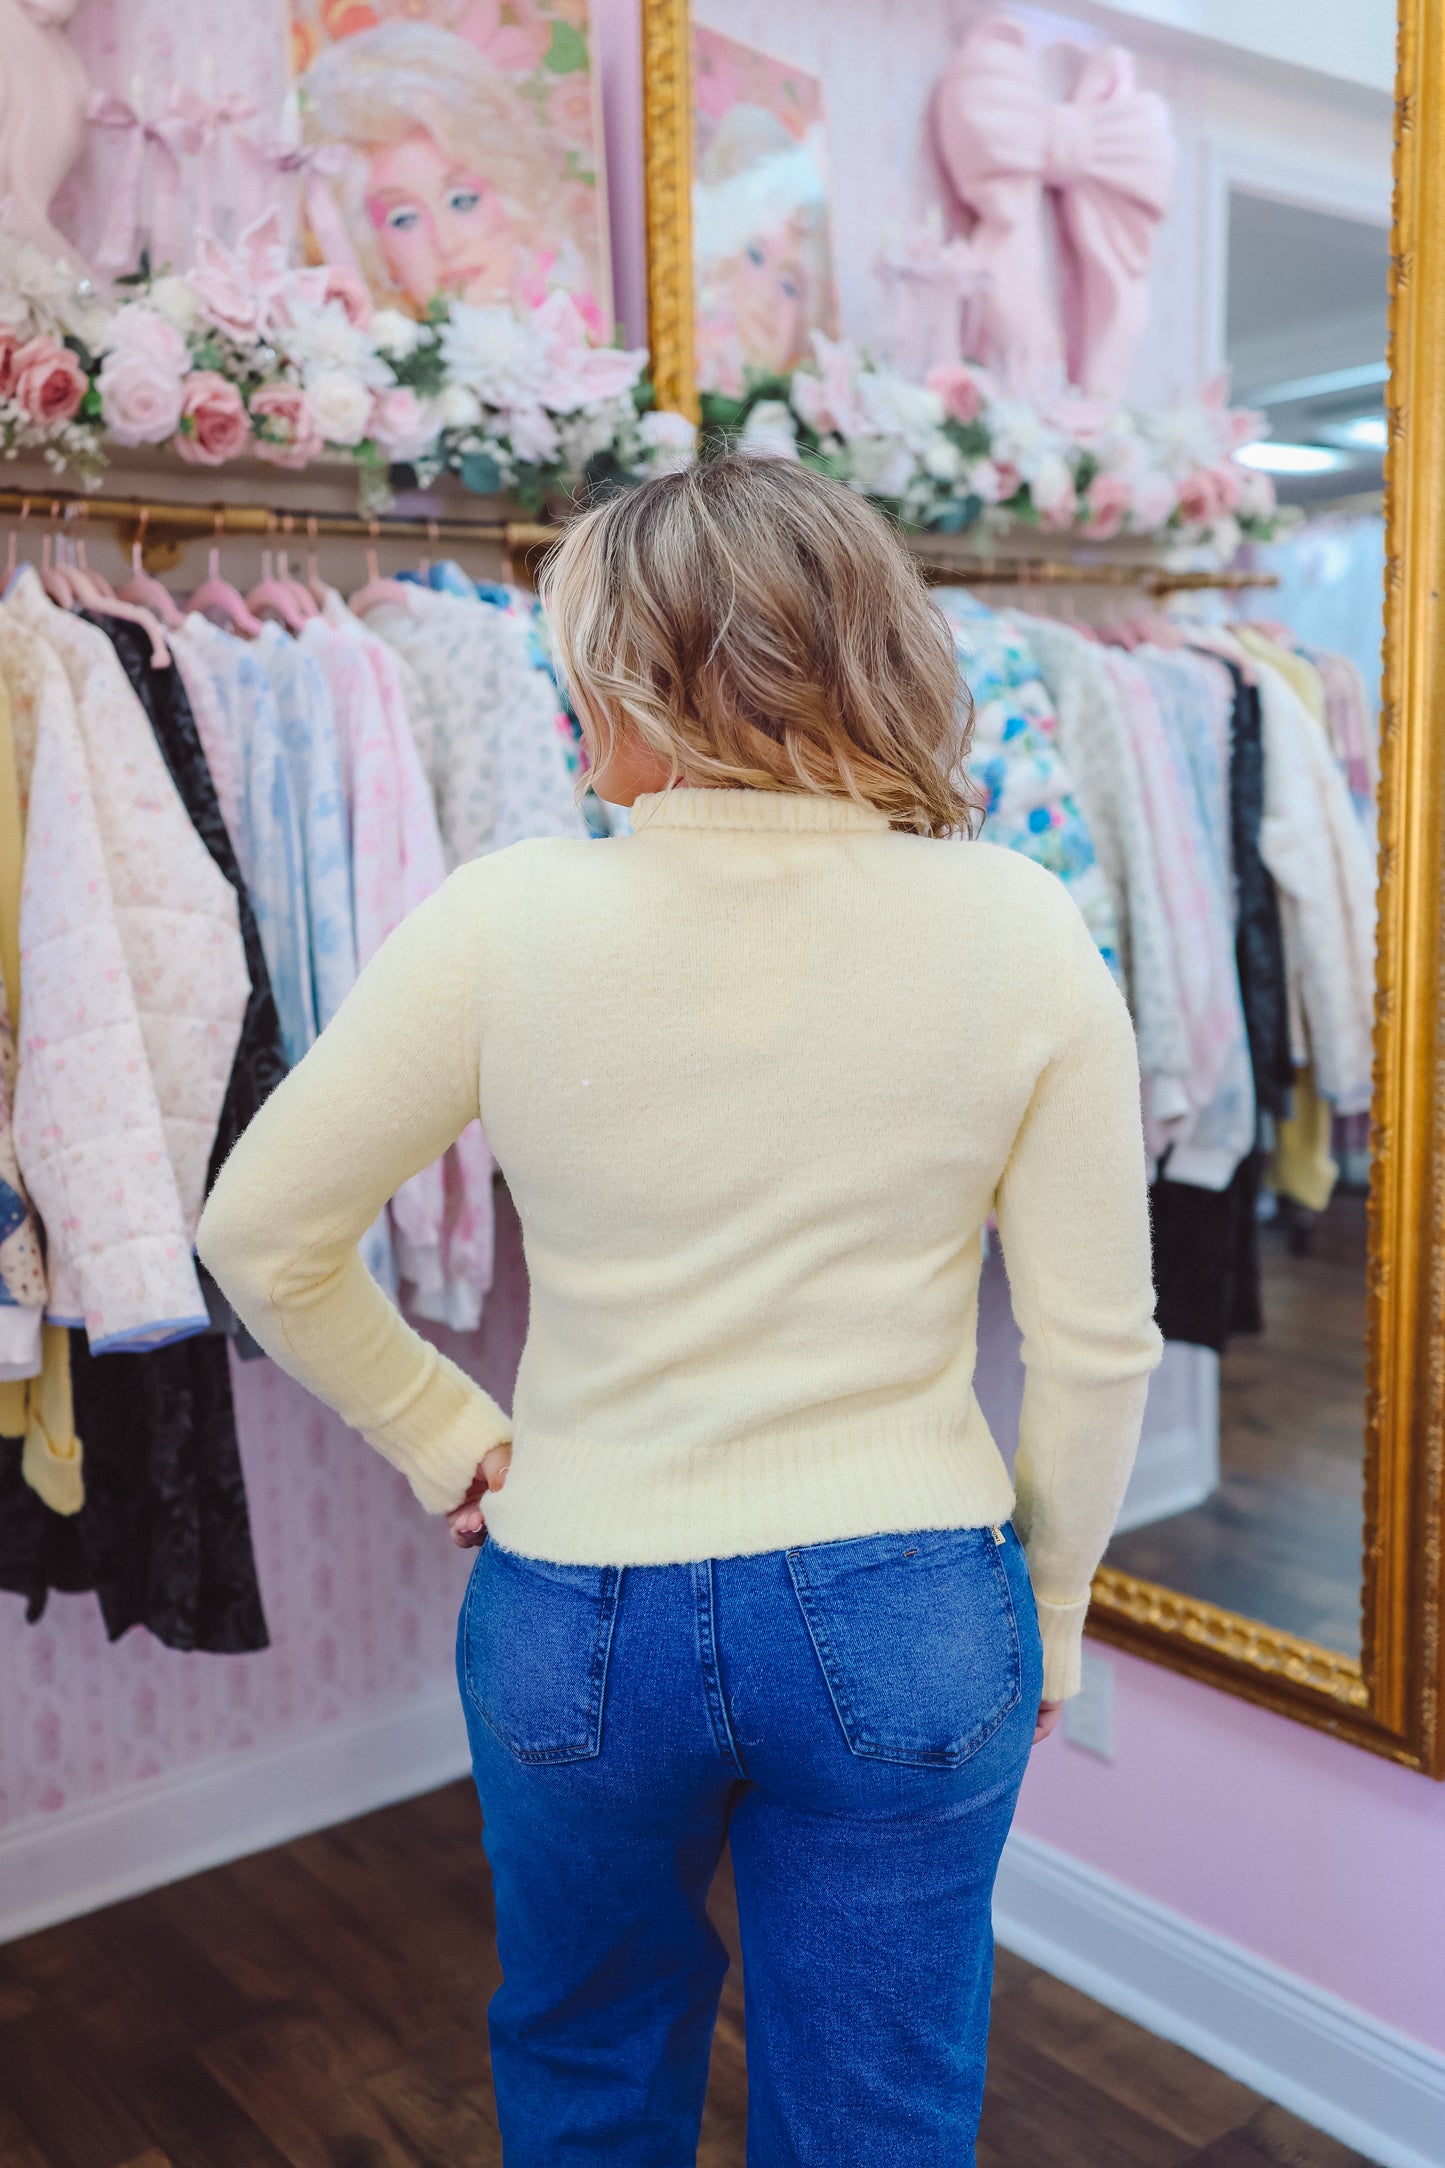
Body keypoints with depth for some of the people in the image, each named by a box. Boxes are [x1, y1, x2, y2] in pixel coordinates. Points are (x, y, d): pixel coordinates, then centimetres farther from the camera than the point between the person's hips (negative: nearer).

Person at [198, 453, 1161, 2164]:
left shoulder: (506, 919, -15)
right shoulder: (1020, 926, -11)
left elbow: (260, 1237, -6)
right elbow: (1096, 1344, -7)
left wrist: (439, 1431, 7)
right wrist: (1052, 1603, 8)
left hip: (577, 1614, 0)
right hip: (907, 1627, 1)